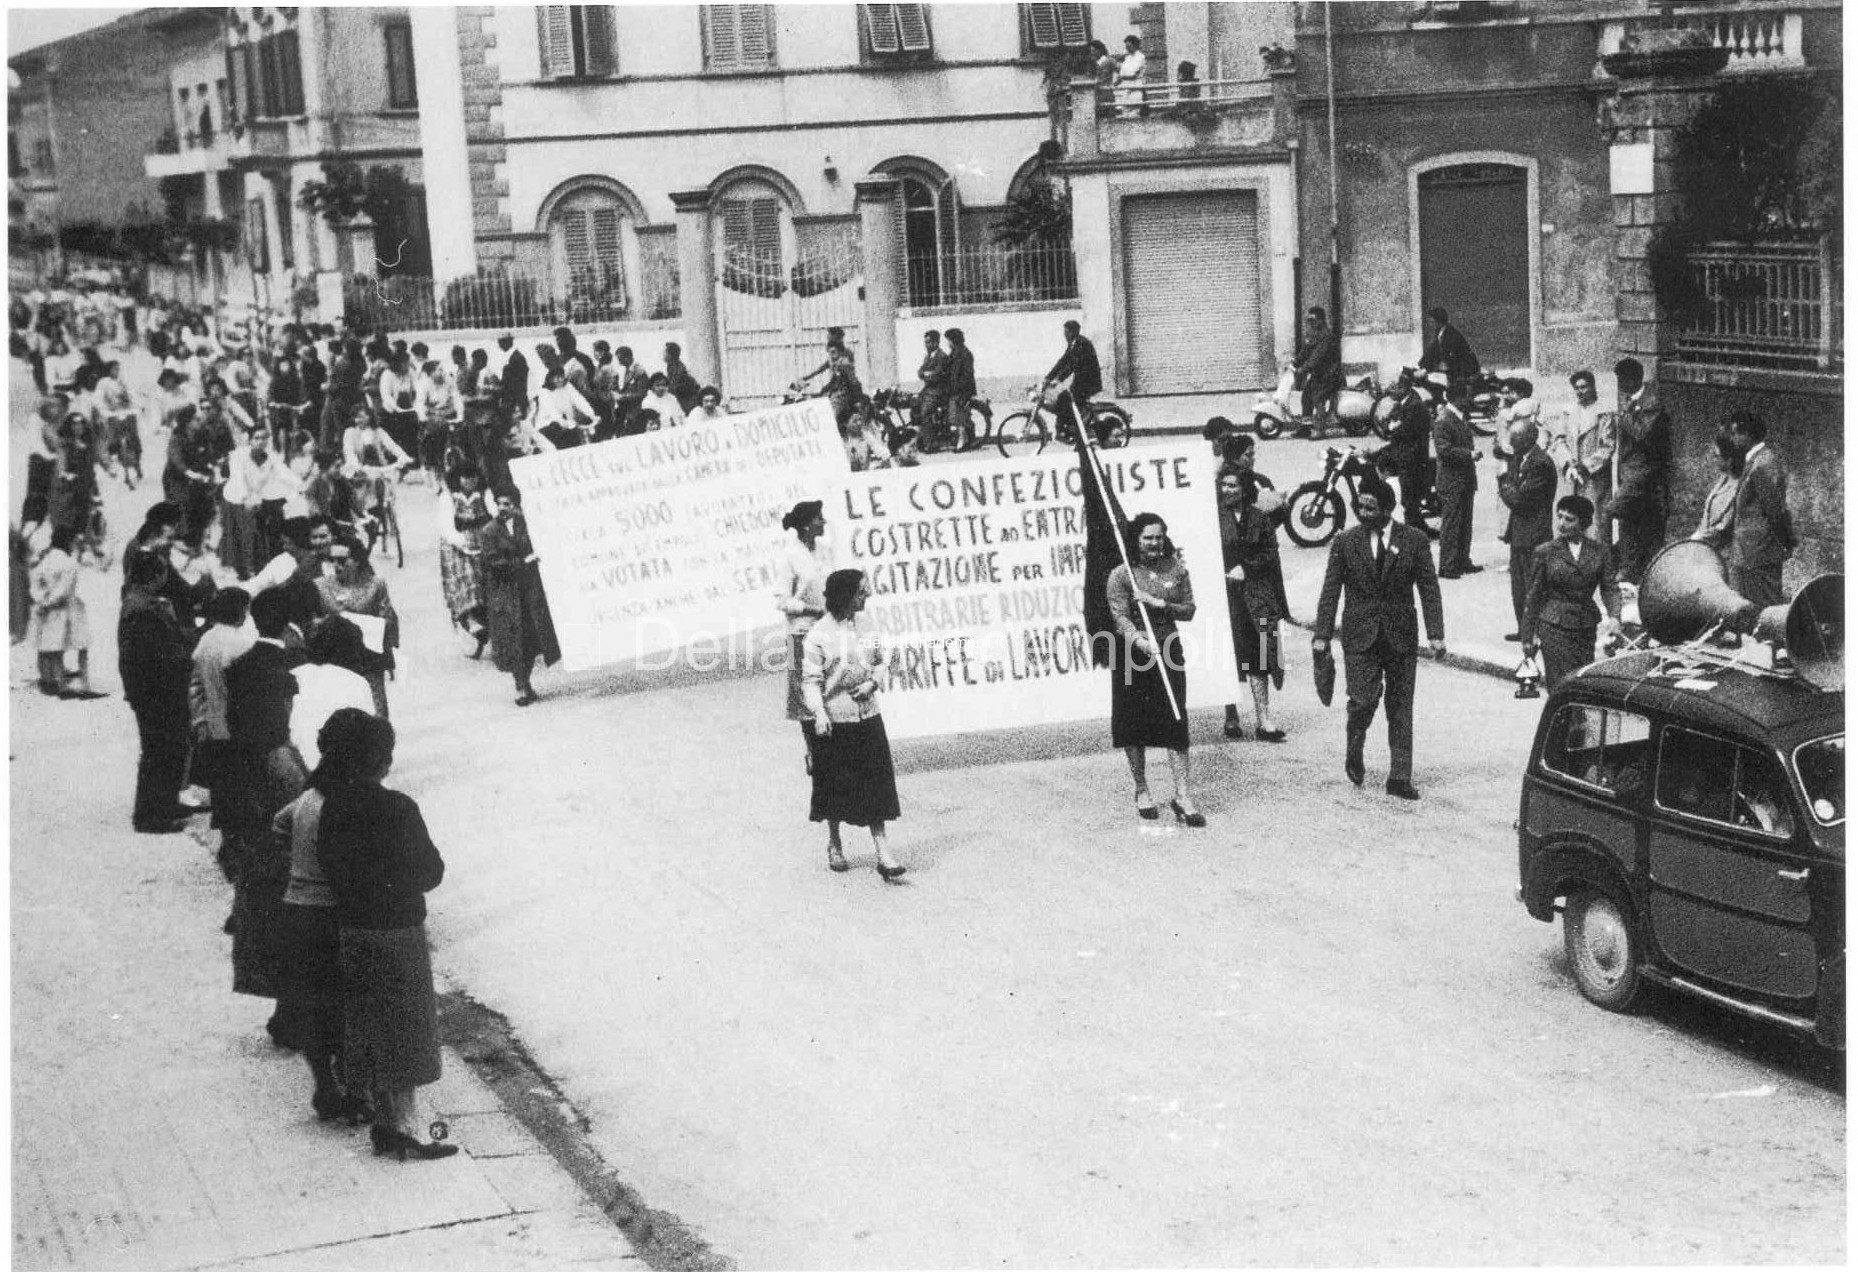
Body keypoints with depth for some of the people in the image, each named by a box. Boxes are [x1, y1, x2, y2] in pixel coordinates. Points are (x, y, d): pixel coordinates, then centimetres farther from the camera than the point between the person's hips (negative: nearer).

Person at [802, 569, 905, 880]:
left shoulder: (866, 629, 6)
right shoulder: (818, 635, -11)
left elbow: (879, 662, 17)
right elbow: (811, 679, -13)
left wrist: (873, 682, -3)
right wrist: (818, 713, -24)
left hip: (868, 717, 4)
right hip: (835, 721, -4)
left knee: (876, 786, -1)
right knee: (836, 785, 9)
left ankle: (882, 853, -1)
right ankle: (834, 844, 30)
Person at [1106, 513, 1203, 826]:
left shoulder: (1176, 570, 5)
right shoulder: (1121, 575, -5)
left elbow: (1189, 611, 5)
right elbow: (1120, 618, -14)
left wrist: (1160, 603, -12)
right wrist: (1141, 641, -31)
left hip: (1168, 652, 2)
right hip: (1132, 656, -2)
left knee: (1176, 722, -5)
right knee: (1133, 725, 4)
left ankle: (1182, 794, -5)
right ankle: (1141, 791, 20)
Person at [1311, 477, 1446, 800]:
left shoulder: (1414, 542, 1)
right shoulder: (1345, 542, 1)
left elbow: (1429, 589, 2)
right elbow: (1330, 592, 3)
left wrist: (1436, 634, -5)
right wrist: (1322, 635, -3)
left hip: (1401, 637, 1)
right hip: (1359, 637, -1)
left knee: (1401, 708, 2)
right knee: (1364, 699, -12)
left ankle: (1399, 778, 6)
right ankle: (1355, 751, 18)